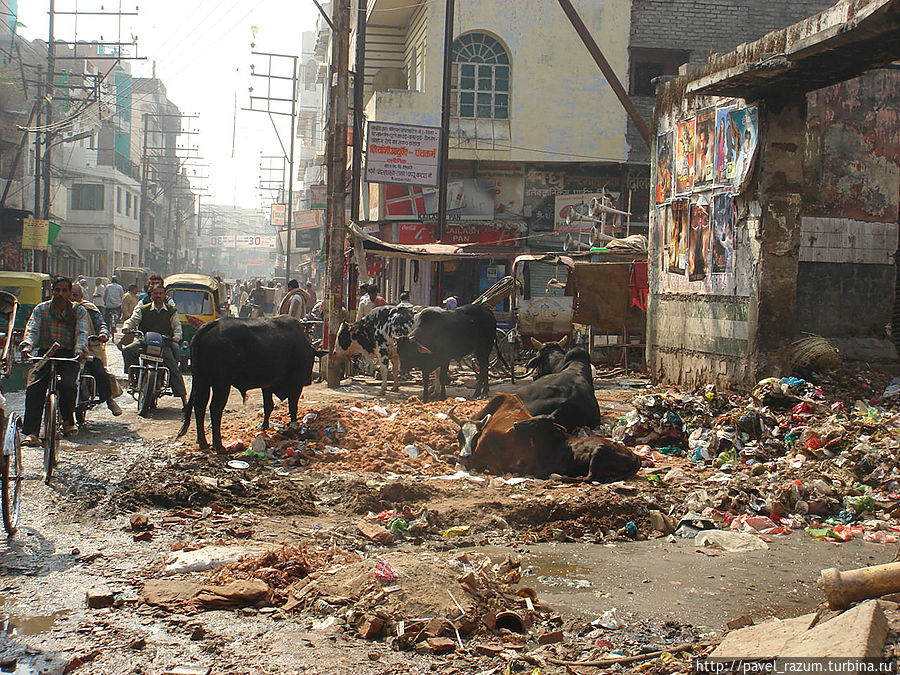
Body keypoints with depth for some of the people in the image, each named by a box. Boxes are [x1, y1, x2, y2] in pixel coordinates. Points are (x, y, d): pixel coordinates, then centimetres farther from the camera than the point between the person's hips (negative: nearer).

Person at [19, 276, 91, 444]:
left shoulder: (79, 311, 9)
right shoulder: (42, 309, 11)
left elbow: (82, 332, -7)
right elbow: (32, 329, -4)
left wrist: (80, 348, -29)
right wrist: (27, 345, -26)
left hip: (68, 356, -1)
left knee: (67, 385, -28)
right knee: (34, 389, -24)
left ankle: (68, 420, 2)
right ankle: (31, 432, -25)